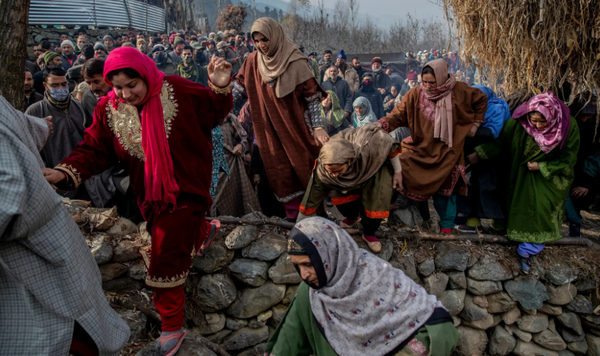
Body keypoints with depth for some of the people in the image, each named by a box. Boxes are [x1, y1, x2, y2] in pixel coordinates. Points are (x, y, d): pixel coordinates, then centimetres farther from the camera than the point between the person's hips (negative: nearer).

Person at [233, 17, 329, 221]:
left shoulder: (295, 62, -10)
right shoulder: (252, 61, 1)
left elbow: (312, 95, -8)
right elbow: (238, 89, 3)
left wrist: (318, 126, -12)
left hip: (295, 126, -3)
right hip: (270, 129, 3)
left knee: (305, 168, 4)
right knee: (280, 172, 5)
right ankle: (293, 215, 18)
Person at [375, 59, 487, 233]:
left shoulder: (458, 91, -8)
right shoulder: (415, 94, -9)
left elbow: (481, 100, 9)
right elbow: (397, 115, -13)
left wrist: (475, 124, 5)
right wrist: (382, 125, -31)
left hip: (447, 152, 0)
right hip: (420, 148, 1)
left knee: (445, 188, 5)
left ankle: (446, 226, 20)